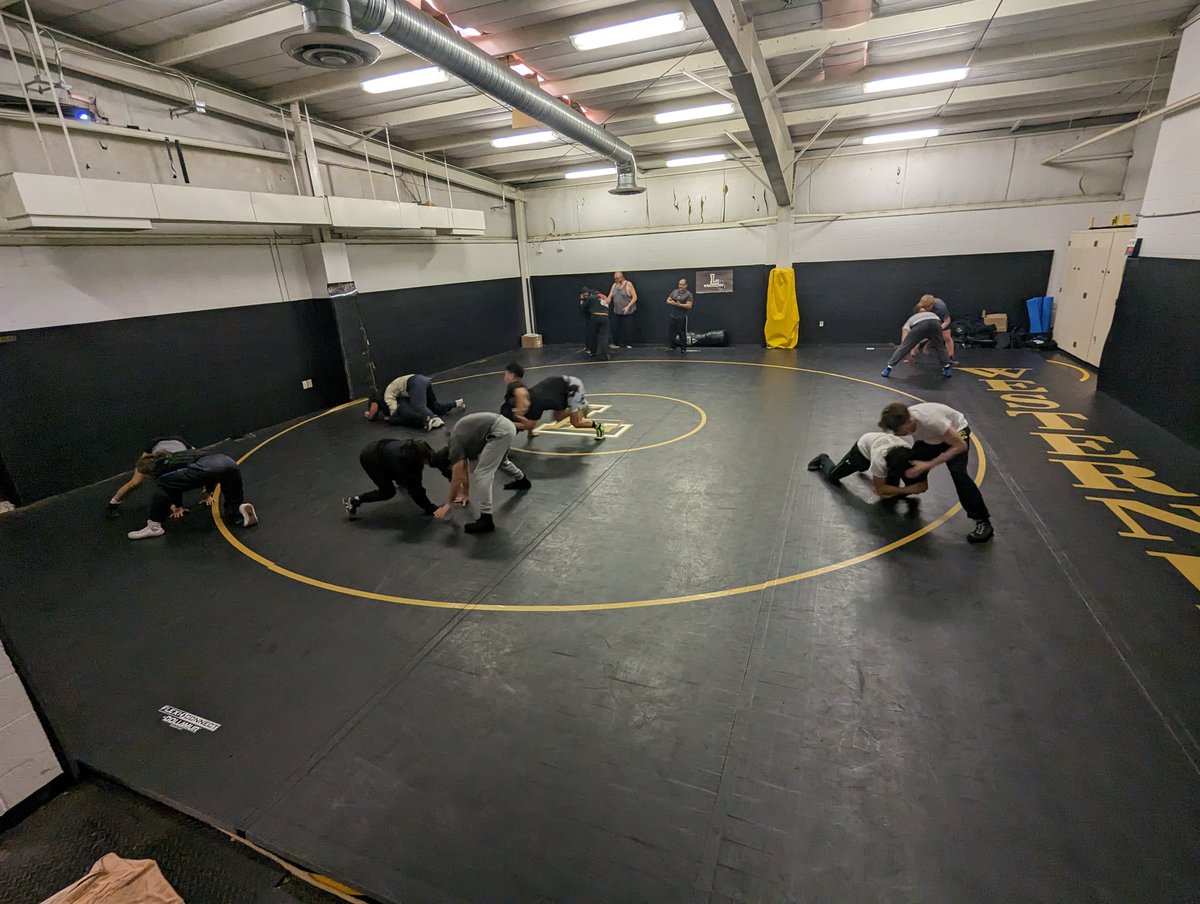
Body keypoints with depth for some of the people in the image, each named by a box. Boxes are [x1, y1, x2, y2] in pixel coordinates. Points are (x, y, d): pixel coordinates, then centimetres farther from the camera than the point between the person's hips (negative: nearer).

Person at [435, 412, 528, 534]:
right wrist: (465, 494, 39)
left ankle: (486, 519, -9)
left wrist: (449, 504, 13)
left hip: (500, 431, -10)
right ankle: (522, 480, 64)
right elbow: (465, 470, 31)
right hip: (507, 426, 10)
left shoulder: (455, 448, -5)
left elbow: (456, 480, 0)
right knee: (499, 461, 36)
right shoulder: (457, 440, 21)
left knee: (482, 474, -7)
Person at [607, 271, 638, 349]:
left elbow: (635, 297, -10)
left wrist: (628, 307, -19)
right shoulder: (614, 285, 8)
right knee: (615, 328, 3)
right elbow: (610, 297, 7)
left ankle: (629, 345, 9)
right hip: (617, 312, 5)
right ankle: (616, 344, 14)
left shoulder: (628, 284, -8)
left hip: (628, 312, -5)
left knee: (628, 329, -2)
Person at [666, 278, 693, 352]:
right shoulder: (674, 292, 10)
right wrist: (671, 302, -12)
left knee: (682, 333, 1)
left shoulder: (688, 294, -7)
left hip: (682, 317, -5)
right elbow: (668, 300, 11)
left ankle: (683, 348, 11)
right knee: (671, 332, 7)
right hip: (673, 316, 5)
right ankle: (672, 346, 18)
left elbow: (689, 306, -14)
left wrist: (680, 305, -24)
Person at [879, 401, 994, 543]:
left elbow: (960, 446, -34)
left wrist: (928, 465, -37)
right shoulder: (903, 420, -24)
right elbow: (917, 439, 0)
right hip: (931, 437, 6)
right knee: (911, 467, -6)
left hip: (957, 431, -6)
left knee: (958, 473, -26)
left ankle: (983, 521, -15)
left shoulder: (931, 421, -43)